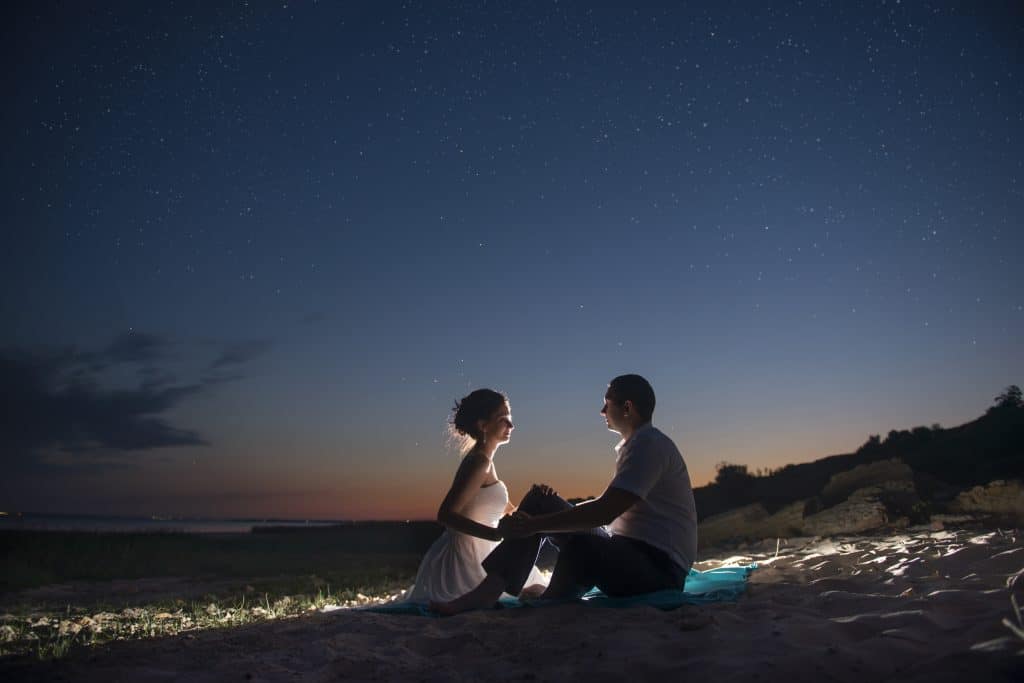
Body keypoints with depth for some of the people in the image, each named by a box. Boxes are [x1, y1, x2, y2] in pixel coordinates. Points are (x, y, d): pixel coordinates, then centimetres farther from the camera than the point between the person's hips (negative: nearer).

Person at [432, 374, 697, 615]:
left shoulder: (649, 443, -14)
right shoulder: (635, 445, 18)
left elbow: (604, 512, -23)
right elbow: (609, 510, 19)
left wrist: (532, 525, -18)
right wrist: (534, 520, 10)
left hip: (660, 568, -10)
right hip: (628, 554, 10)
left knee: (579, 549, -39)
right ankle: (486, 592, -10)